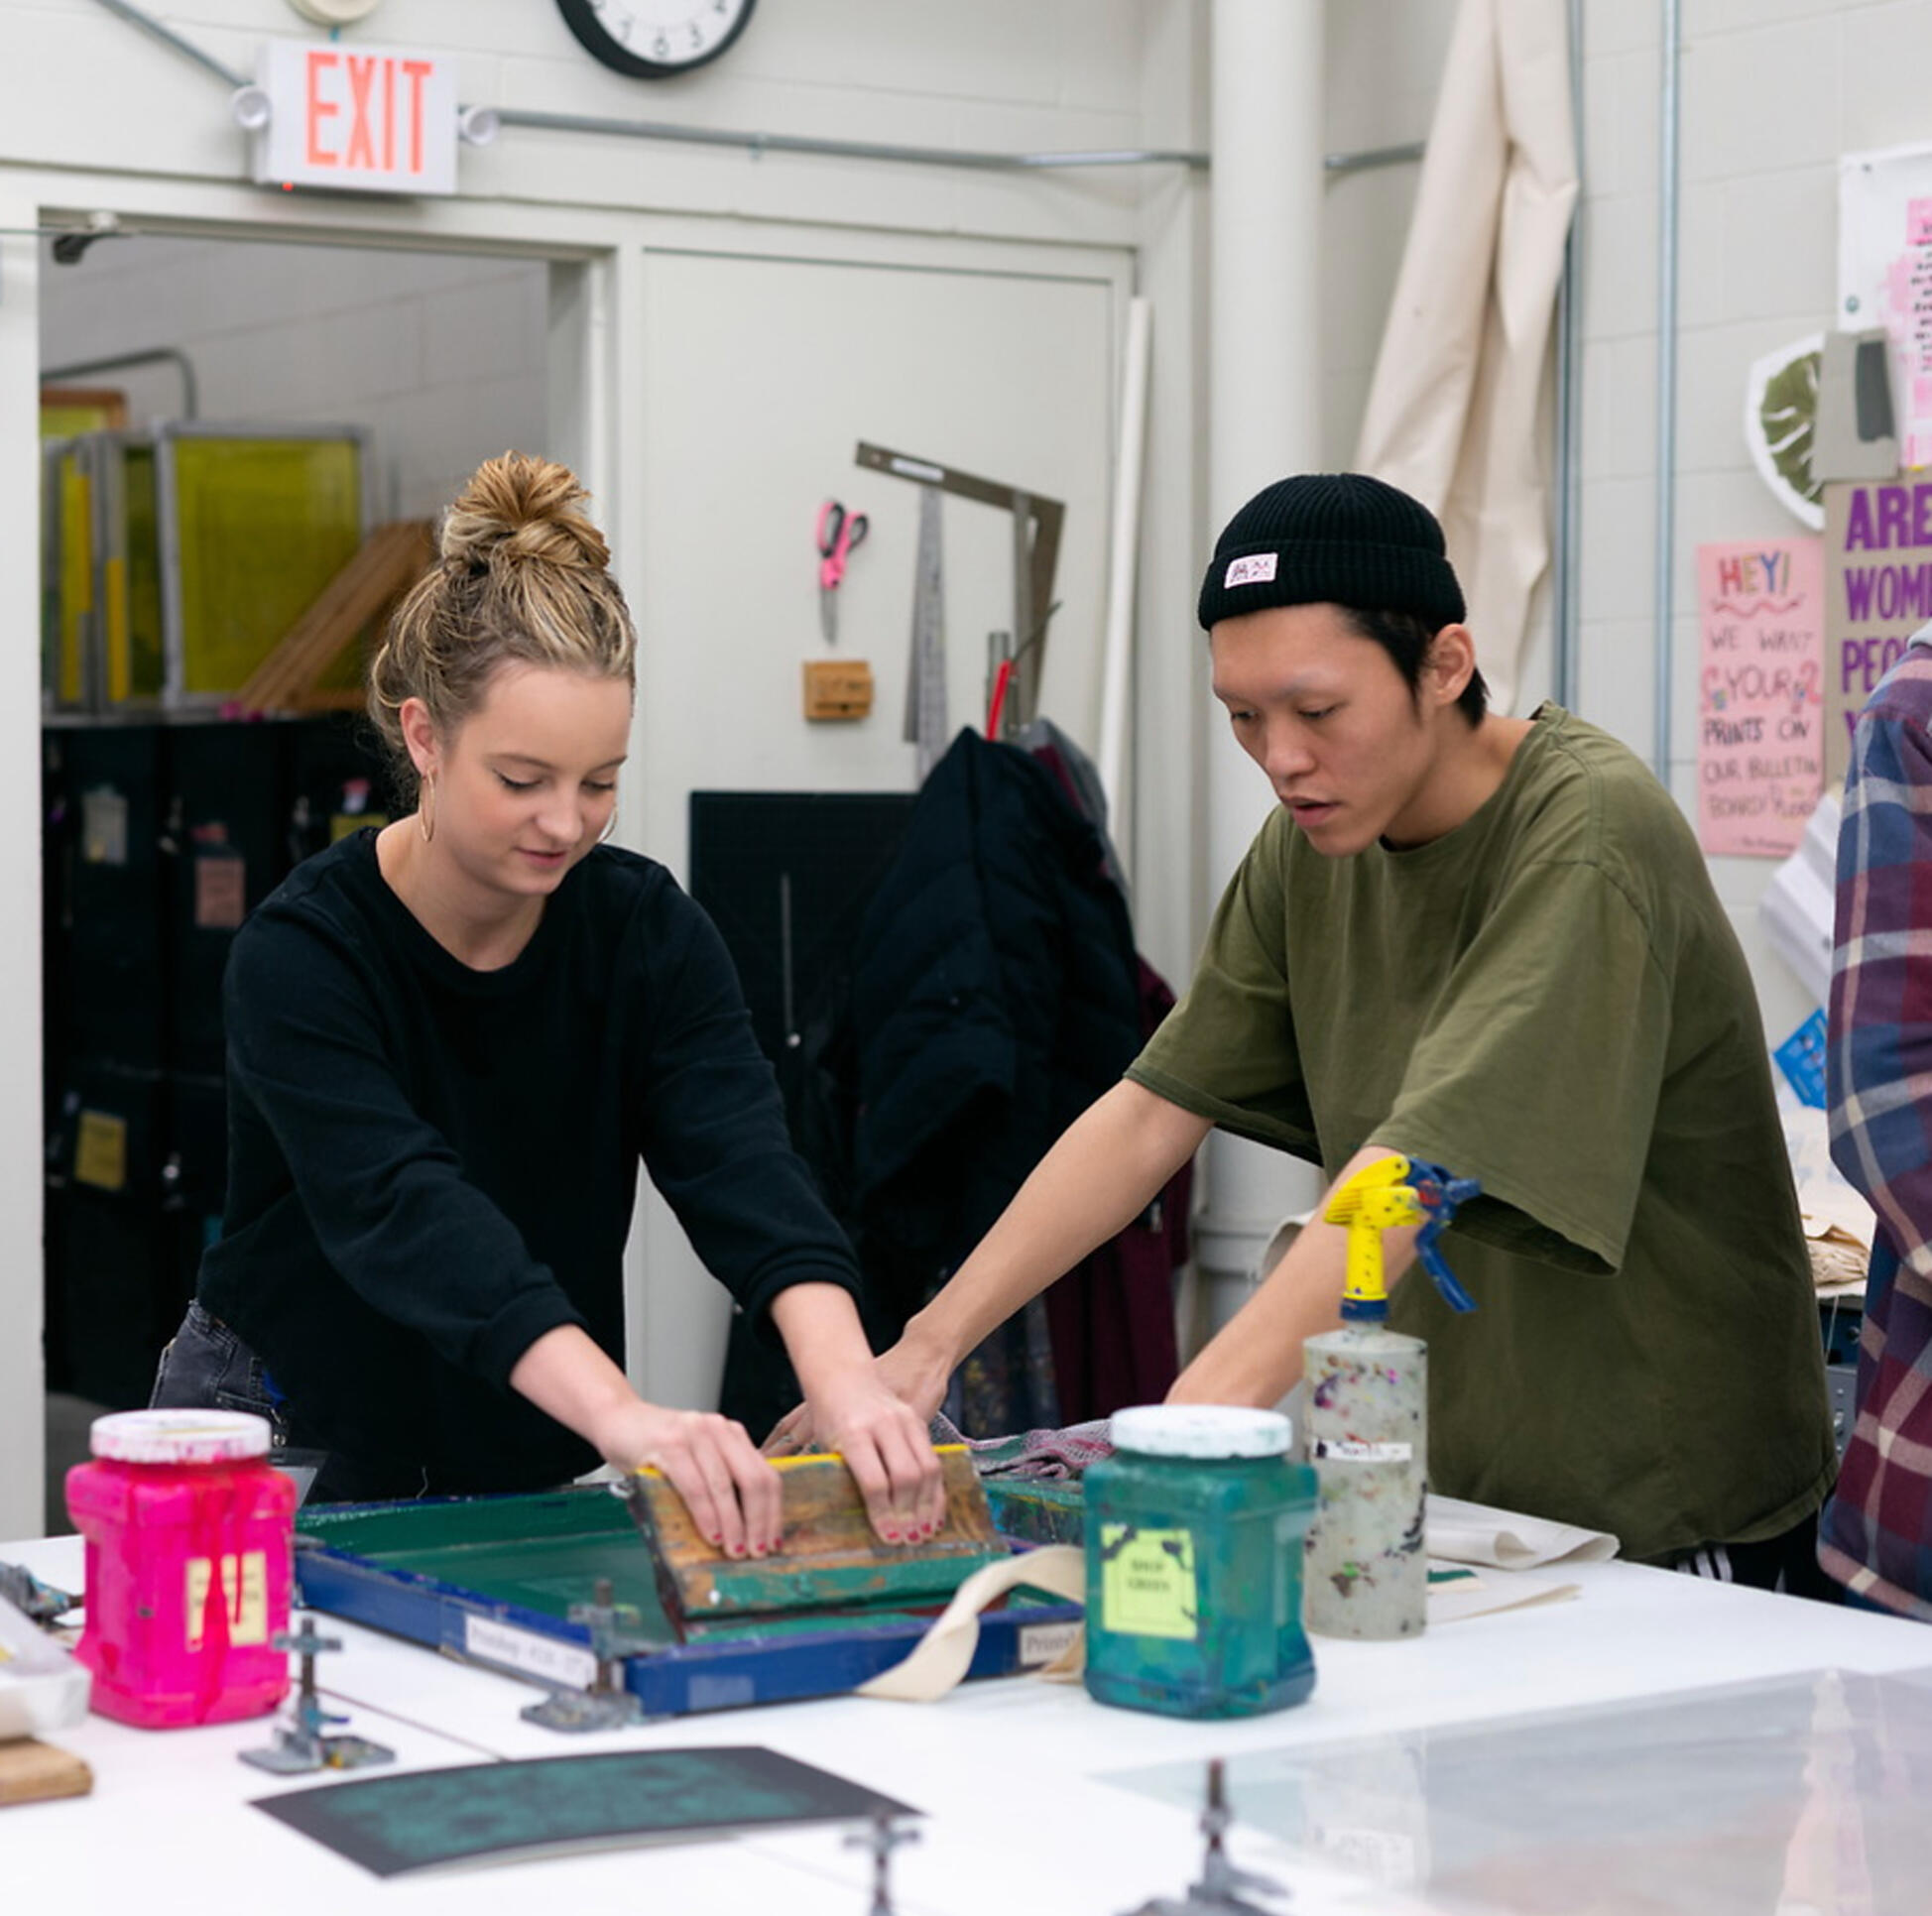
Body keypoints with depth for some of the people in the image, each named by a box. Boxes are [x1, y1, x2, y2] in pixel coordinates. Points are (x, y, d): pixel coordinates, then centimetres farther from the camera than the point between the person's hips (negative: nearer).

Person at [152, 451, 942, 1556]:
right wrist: (620, 1412, -51)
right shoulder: (302, 958, -19)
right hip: (293, 1454, -3)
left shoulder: (648, 932, -8)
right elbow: (406, 1213, -35)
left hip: (531, 1462, 3)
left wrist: (842, 1374, -43)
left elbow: (742, 1162, -22)